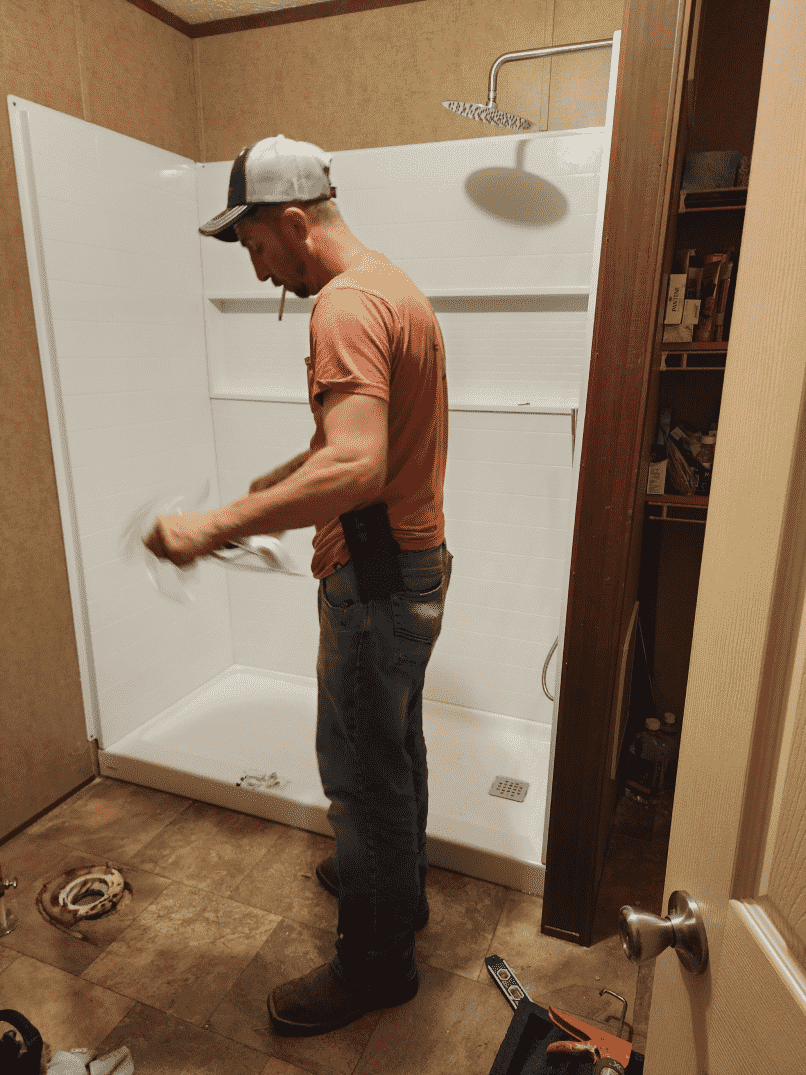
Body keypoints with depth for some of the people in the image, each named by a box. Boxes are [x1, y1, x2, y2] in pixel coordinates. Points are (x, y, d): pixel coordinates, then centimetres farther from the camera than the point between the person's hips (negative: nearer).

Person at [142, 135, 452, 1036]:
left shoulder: (346, 304, -20)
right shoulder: (390, 286, 14)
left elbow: (356, 469, -34)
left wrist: (216, 526, -28)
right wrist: (270, 486, 18)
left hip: (377, 584, -10)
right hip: (411, 564, 10)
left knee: (361, 770, 6)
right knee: (394, 747, 25)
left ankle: (375, 964, 29)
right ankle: (396, 881, 48)